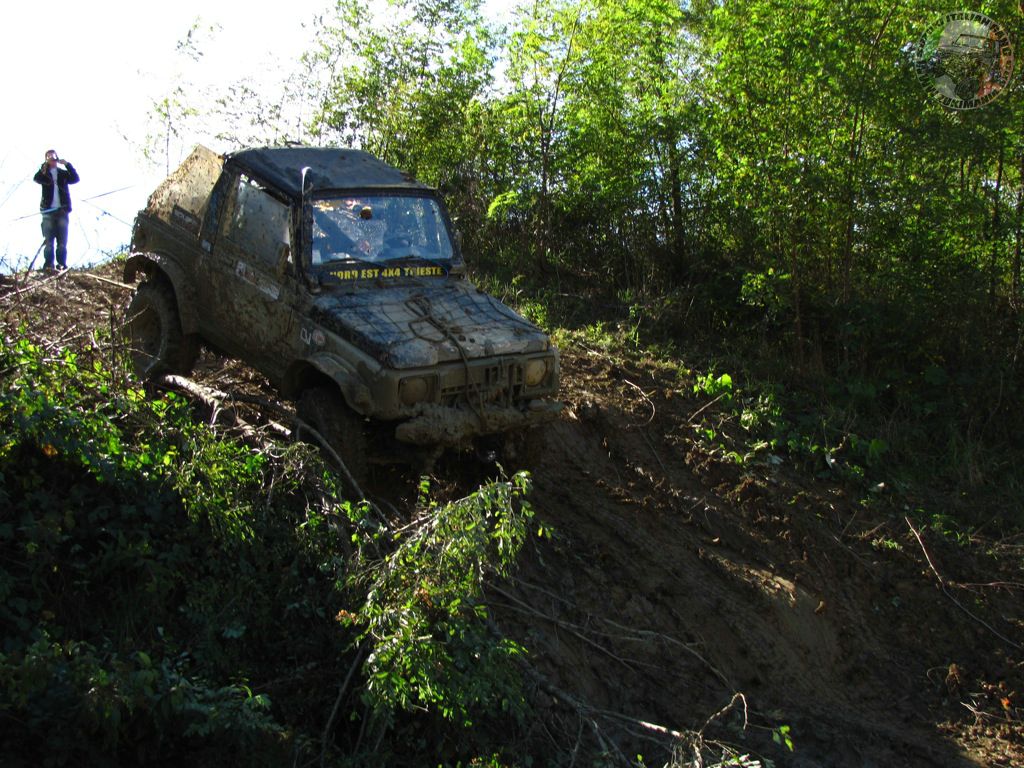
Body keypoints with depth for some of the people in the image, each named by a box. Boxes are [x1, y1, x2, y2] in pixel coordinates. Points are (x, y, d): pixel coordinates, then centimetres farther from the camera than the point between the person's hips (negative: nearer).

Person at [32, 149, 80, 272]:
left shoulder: (63, 173, 14)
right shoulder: (43, 173, 10)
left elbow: (75, 179, -3)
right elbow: (36, 179, -11)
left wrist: (67, 164, -13)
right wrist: (45, 165, -20)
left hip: (62, 210, 1)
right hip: (48, 211, -1)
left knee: (62, 241, 0)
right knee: (48, 240, -4)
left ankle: (62, 264, 2)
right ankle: (48, 265, -5)